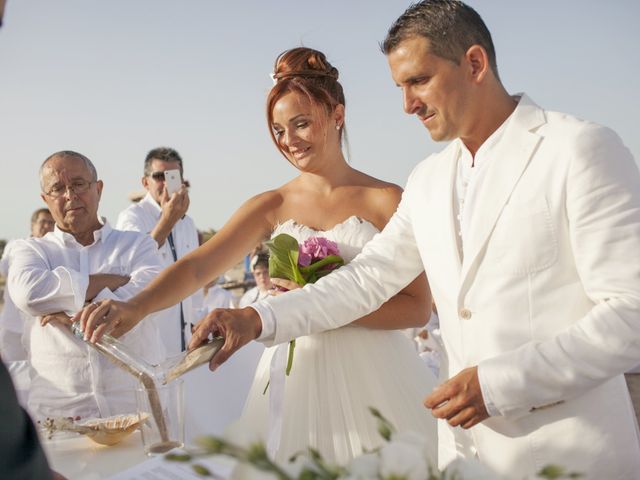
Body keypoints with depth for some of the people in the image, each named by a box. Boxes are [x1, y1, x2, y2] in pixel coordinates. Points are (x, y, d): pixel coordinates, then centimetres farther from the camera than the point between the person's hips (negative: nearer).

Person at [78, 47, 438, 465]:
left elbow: (417, 307, -8)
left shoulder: (385, 200, -3)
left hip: (374, 380, -2)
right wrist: (135, 307, -24)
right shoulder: (272, 207, 6)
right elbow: (197, 266, -7)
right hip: (296, 379, 2)